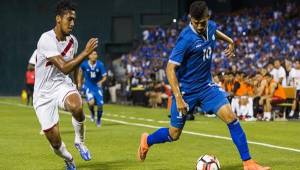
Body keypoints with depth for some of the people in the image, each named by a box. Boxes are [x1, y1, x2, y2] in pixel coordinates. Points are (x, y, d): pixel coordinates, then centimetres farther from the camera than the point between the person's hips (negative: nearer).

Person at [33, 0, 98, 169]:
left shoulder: (72, 41, 1)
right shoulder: (46, 40, -20)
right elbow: (64, 67, -27)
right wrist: (86, 52, -28)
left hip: (63, 85, 4)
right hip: (44, 93, -4)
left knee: (77, 106, -34)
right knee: (55, 142, -6)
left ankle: (80, 141, -6)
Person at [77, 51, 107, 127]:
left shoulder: (100, 65, -14)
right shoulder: (84, 64, -12)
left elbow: (104, 76, -8)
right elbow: (80, 72, 10)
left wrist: (101, 81, -29)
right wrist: (79, 83, 12)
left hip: (97, 87, 1)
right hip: (88, 86, -1)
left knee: (100, 105, -1)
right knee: (91, 102, -26)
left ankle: (98, 119, 29)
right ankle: (92, 112, 10)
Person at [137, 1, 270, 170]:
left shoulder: (211, 26, -5)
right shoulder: (186, 39, -25)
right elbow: (170, 68, -24)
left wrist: (229, 40, 18)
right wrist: (178, 98, -30)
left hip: (206, 86, 5)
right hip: (186, 90, -5)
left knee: (231, 117, -14)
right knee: (174, 135, 6)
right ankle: (147, 140, 39)